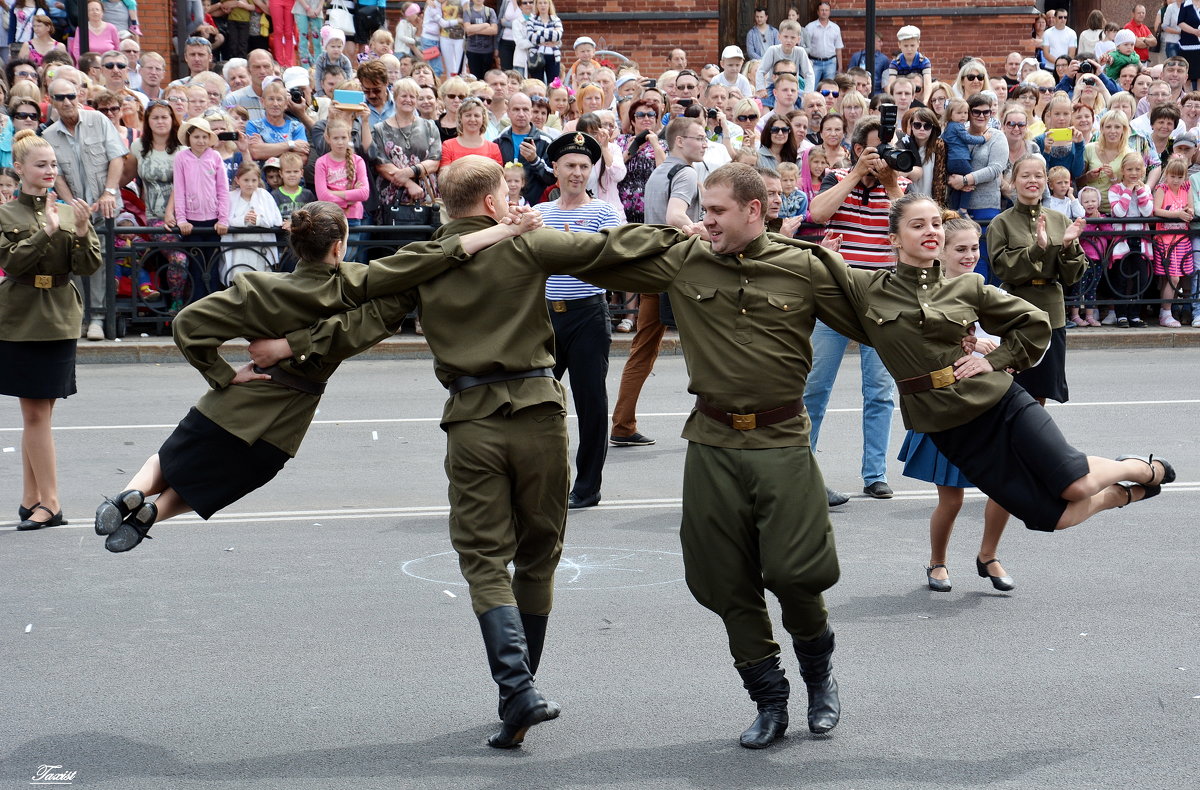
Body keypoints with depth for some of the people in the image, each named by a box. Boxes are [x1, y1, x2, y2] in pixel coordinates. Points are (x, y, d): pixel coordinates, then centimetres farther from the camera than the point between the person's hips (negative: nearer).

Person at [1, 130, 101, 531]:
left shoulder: (69, 212, 8)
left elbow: (89, 267, 0)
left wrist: (81, 231, -16)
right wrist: (48, 231, -20)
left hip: (59, 321, 2)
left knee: (37, 414, 7)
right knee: (35, 415, -1)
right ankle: (49, 504, 1)